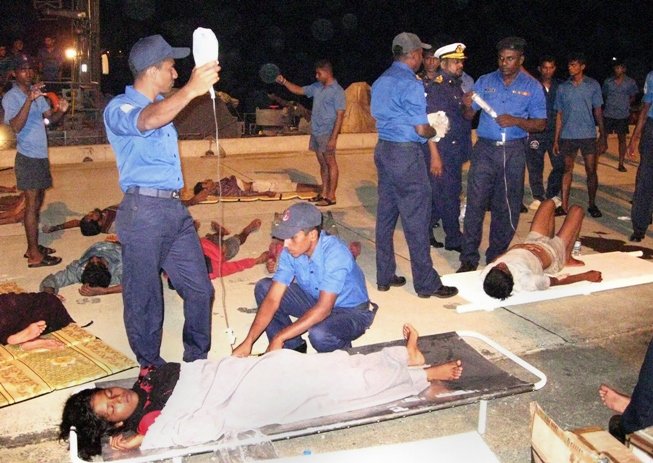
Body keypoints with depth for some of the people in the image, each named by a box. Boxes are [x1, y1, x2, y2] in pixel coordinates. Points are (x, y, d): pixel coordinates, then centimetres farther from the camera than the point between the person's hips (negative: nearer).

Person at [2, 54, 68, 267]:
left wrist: (60, 111, -12)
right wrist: (29, 100, -38)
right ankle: (34, 255, -3)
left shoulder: (37, 92, 11)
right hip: (28, 157, -8)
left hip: (41, 156, 8)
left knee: (38, 202, 14)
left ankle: (33, 246, 23)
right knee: (32, 205, -7)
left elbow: (50, 117, 11)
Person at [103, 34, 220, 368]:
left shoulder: (161, 104, 15)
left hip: (176, 209, 8)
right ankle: (151, 370, 19)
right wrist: (190, 90, -48)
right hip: (143, 212, -8)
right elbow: (145, 121, -35)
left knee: (199, 289, 12)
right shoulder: (119, 108, -10)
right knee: (144, 299, 3)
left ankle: (197, 360, 28)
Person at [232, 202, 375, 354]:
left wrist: (279, 338, -36)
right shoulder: (290, 252, -15)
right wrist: (248, 341, -25)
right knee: (263, 288, -7)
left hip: (352, 312, -6)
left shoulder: (335, 253, -33)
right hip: (317, 301, 6)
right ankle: (293, 348, 1)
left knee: (319, 333, -38)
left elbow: (323, 309, -37)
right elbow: (272, 299, -16)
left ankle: (344, 352, -2)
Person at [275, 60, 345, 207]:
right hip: (315, 132, 8)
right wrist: (284, 82, 9)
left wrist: (333, 138, -20)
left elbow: (340, 116, -15)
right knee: (322, 163, 12)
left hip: (327, 134, -7)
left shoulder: (337, 91, -12)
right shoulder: (317, 87, 11)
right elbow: (299, 90, 24)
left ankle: (331, 196, 2)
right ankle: (324, 193, 19)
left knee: (330, 163, -2)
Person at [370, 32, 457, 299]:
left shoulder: (380, 82, 13)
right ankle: (426, 283, 5)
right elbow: (421, 129, -16)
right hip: (406, 154, -9)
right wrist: (435, 131, 6)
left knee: (385, 215, 12)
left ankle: (385, 276, 20)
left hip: (383, 149, 9)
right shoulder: (411, 84, -14)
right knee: (416, 219, -2)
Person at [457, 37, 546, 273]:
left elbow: (541, 124, 1)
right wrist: (467, 106, -19)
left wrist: (516, 121, -15)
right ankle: (469, 258, 1)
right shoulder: (484, 81, 8)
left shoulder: (532, 87, 5)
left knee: (507, 207, 7)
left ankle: (496, 257, 20)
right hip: (485, 149, 0)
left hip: (513, 151, 0)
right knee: (475, 203, -6)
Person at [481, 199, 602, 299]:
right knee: (576, 210, 13)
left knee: (549, 203, 20)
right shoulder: (528, 282, -47)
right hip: (553, 252, -4)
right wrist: (587, 276, -17)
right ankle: (567, 259, 31)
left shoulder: (486, 274, -36)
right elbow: (557, 281, -29)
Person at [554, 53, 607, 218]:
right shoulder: (563, 87, 7)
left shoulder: (593, 85, 3)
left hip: (588, 135, -1)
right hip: (567, 136, 1)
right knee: (567, 170, 6)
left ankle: (592, 205, 15)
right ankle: (564, 206, 9)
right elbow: (559, 114, 9)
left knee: (591, 170, 1)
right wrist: (556, 139, 6)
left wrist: (603, 135, 1)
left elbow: (598, 111, 5)